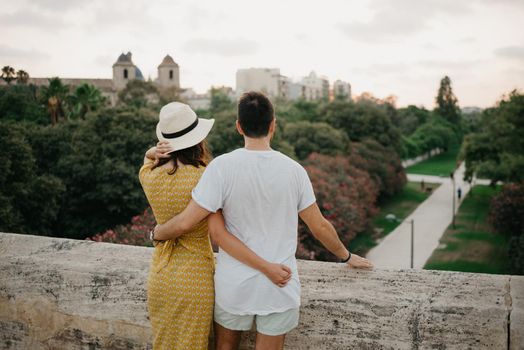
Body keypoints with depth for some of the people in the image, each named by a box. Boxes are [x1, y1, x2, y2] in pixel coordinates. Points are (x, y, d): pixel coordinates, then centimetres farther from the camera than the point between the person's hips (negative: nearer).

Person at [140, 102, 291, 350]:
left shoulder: (149, 177, -8)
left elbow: (148, 156, 17)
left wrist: (155, 153, -7)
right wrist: (267, 268, -25)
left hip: (160, 275, 4)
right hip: (196, 278, -4)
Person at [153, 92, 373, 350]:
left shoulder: (221, 167, -14)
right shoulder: (293, 170, -7)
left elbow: (185, 222, -16)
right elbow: (319, 226, 2)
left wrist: (157, 233, 6)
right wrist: (347, 257, 19)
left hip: (234, 284, -1)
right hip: (279, 287, 1)